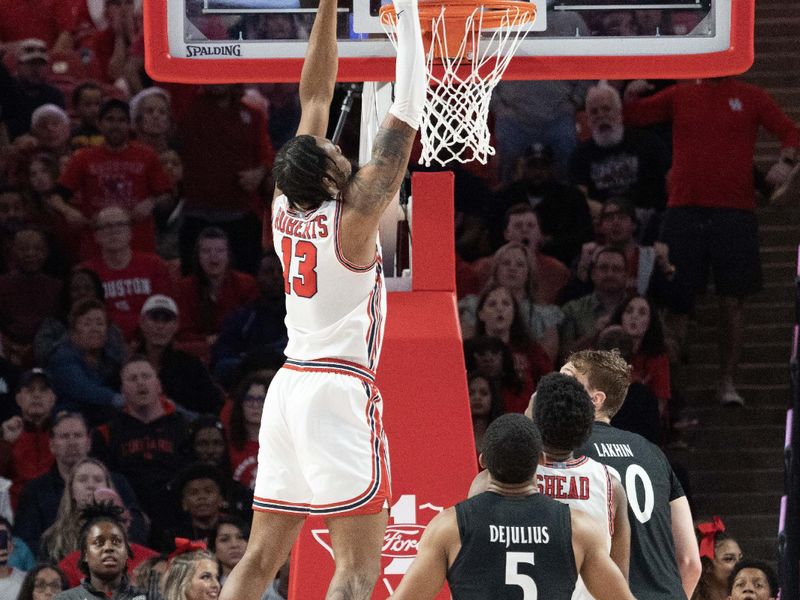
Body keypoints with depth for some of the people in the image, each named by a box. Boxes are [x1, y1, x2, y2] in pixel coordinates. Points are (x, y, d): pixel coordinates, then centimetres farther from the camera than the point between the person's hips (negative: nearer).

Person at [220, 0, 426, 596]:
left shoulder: (285, 210, 5)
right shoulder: (352, 218, -11)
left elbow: (315, 98, 12)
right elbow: (403, 122, -12)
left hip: (288, 387, 8)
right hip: (339, 390, -8)